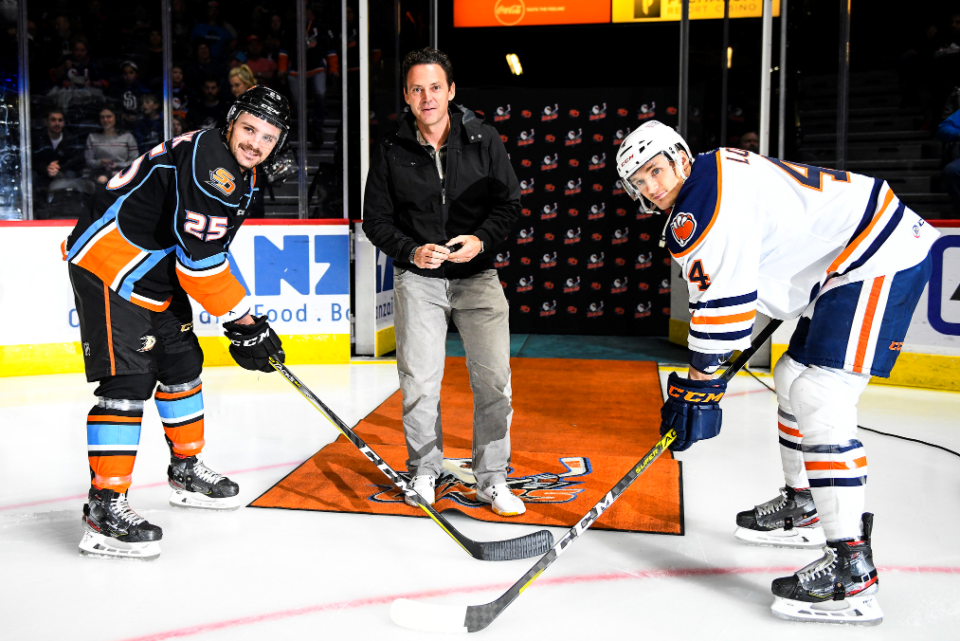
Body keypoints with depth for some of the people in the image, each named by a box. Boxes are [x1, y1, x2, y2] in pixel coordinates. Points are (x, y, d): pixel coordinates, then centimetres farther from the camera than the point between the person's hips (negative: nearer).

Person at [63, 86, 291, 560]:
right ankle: (103, 508, -11)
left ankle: (186, 472, 33)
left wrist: (244, 324, 9)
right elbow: (199, 258, -27)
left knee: (182, 364, 16)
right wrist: (243, 323, -20)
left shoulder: (240, 176, 10)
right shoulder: (206, 158, -22)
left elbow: (213, 252, 15)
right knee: (129, 378, -16)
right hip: (107, 267, -11)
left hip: (153, 275, 11)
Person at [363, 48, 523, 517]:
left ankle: (491, 479, 12)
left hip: (477, 274, 0)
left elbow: (509, 202, 3)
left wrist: (481, 239, -15)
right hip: (418, 278, 0)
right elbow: (376, 219, 3)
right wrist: (412, 251, -13)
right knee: (419, 381, 0)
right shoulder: (392, 152, -1)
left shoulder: (484, 140, -1)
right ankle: (425, 470, 22)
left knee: (493, 380, -3)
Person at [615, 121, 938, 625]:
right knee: (794, 378, 19)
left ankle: (852, 570, -16)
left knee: (819, 398, -19)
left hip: (881, 255, -11)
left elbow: (721, 300, -21)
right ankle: (802, 510, 35)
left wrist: (699, 386, -13)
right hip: (842, 261, 11)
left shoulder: (706, 197, -18)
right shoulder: (708, 193, 15)